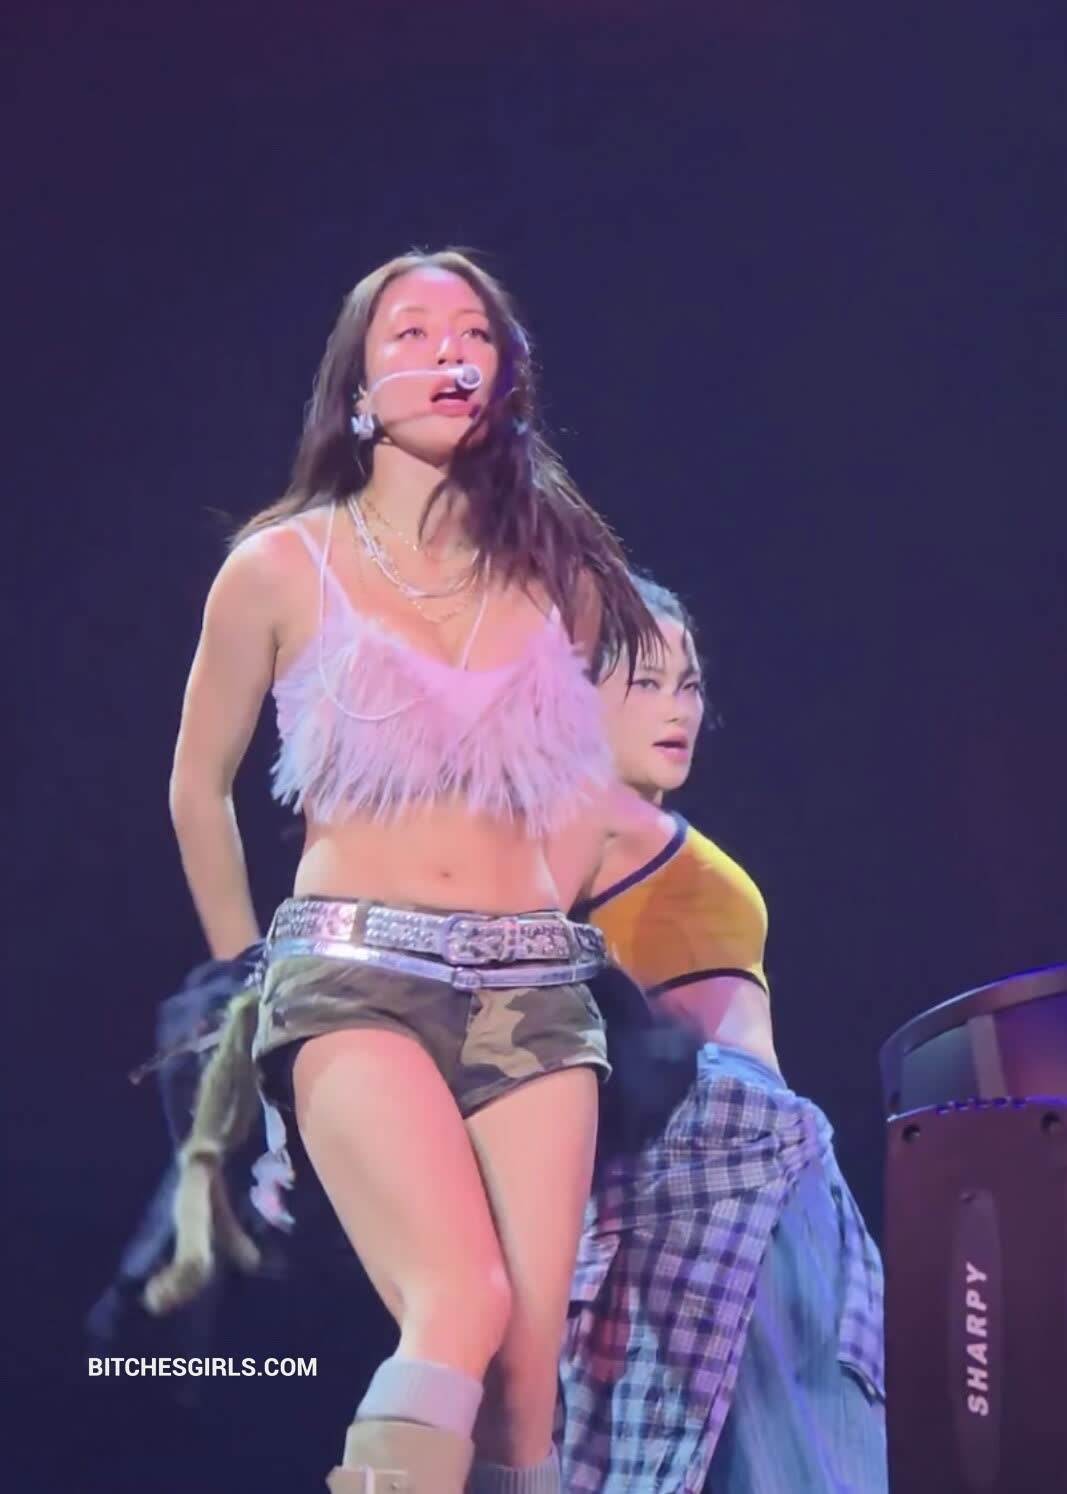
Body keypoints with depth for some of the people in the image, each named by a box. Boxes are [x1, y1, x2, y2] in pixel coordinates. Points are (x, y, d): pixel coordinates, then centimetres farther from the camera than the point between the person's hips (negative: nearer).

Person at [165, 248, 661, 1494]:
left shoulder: (559, 572, 12)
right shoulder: (281, 565, 4)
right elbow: (199, 788, 15)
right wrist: (245, 966, 18)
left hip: (533, 982, 3)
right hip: (354, 971, -3)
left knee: (530, 1360, -8)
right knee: (460, 1309, -26)